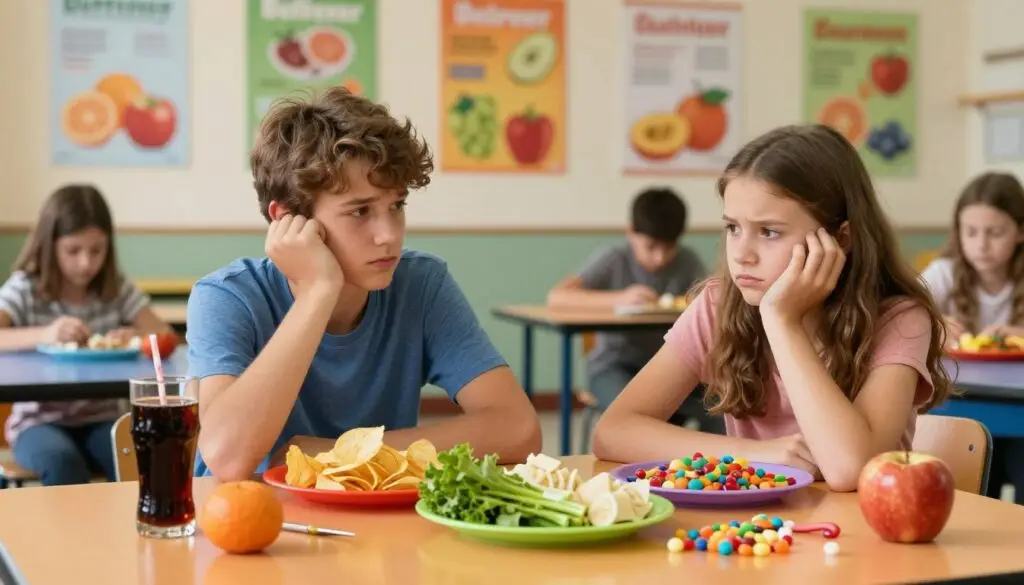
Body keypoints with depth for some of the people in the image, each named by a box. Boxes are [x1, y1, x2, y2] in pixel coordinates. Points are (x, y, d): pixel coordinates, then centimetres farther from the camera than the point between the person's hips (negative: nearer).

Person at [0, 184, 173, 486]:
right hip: (40, 421, -2)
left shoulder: (118, 289, 3)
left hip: (100, 420, 2)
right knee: (63, 461, -34)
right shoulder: (24, 289, -5)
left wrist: (135, 336, -25)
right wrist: (43, 334, -36)